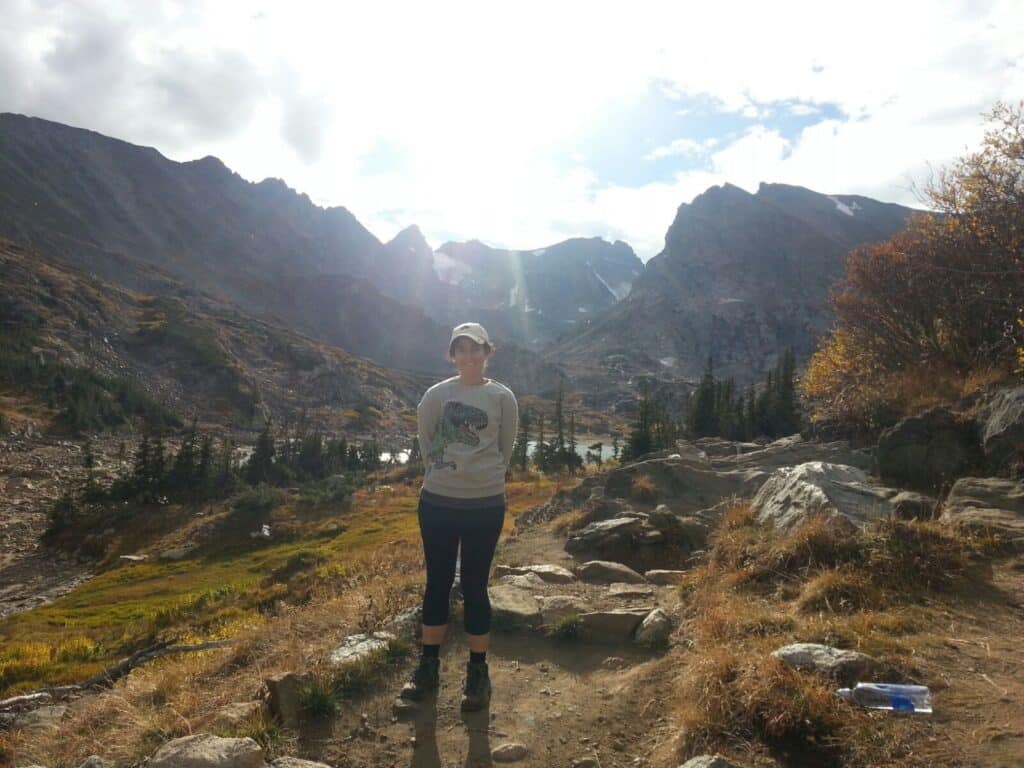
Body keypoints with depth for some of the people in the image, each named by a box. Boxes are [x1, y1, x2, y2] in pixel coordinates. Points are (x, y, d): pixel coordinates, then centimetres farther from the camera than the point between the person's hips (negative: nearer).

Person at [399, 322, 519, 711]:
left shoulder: (502, 397, -4)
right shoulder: (436, 395, -1)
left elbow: (505, 450, 5)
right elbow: (425, 443, 8)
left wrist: (484, 479, 10)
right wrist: (442, 474, 10)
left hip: (485, 505, -1)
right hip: (437, 502, 2)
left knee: (474, 586, 6)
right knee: (438, 583, 13)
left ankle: (478, 673, 21)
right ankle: (428, 666, 28)